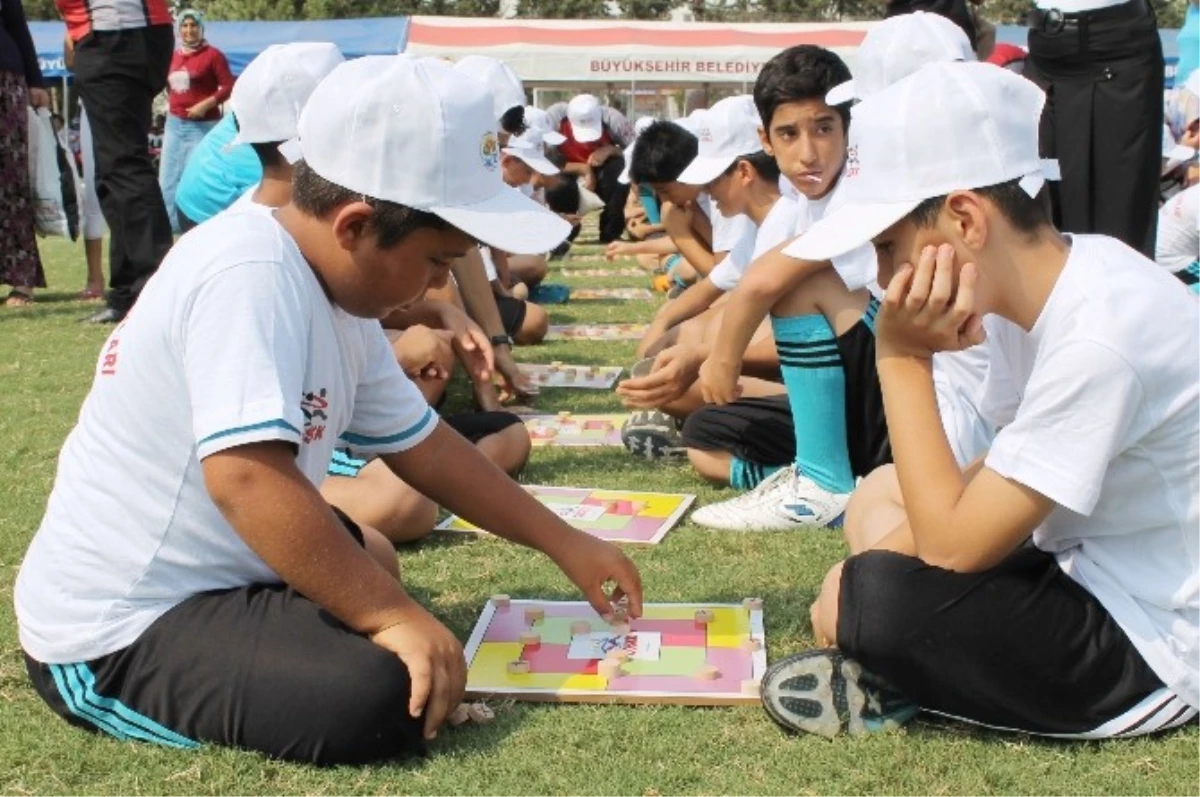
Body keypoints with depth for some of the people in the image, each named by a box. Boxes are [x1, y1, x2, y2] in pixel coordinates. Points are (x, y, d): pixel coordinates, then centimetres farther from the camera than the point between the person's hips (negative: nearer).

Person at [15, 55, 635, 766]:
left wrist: (565, 543, 13)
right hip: (117, 635, -10)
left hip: (206, 571, 10)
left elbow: (425, 444, 12)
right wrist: (394, 614, -31)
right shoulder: (249, 275, -25)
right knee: (387, 696, -27)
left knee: (369, 555, 30)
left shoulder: (338, 292, 4)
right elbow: (247, 476, -36)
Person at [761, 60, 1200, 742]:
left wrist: (902, 357, -22)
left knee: (868, 599, -28)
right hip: (1085, 572, 10)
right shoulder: (1043, 284, -2)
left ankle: (893, 686, 3)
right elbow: (1003, 478, 9)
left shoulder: (1097, 339, -30)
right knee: (881, 496, 18)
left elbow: (953, 546, -26)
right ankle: (896, 668, -1)